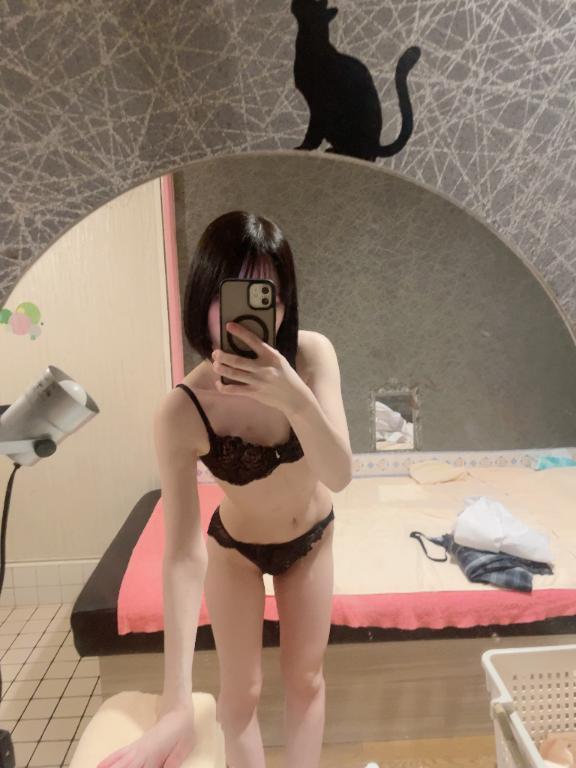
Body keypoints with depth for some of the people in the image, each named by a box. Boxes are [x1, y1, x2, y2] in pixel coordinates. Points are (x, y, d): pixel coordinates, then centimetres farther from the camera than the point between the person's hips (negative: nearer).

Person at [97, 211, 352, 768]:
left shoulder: (312, 354, -26)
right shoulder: (182, 412, -33)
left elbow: (339, 476, -32)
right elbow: (183, 554, -33)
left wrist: (295, 397, -49)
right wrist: (176, 703, -36)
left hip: (312, 537, 3)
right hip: (235, 548, -2)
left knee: (305, 678, 18)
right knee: (241, 690, 11)